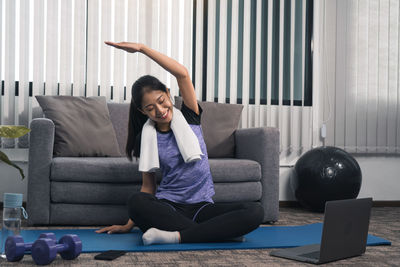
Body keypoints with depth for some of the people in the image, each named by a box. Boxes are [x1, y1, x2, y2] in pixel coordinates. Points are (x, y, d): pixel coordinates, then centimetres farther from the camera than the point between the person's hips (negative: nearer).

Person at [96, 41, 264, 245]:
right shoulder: (146, 138, 6)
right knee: (136, 202, -35)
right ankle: (220, 232, -31)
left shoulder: (189, 117, 5)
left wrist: (142, 48, -9)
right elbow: (148, 187, 10)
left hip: (201, 206, 1)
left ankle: (177, 236, -29)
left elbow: (182, 74, -8)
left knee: (255, 212, -25)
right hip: (167, 207, -1)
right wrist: (128, 226, 6)